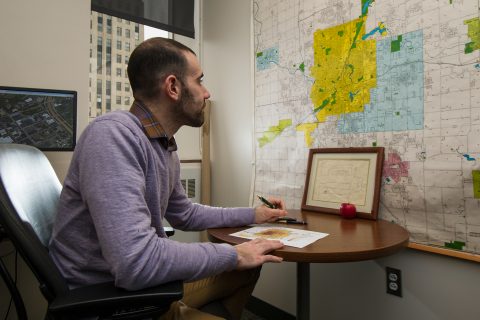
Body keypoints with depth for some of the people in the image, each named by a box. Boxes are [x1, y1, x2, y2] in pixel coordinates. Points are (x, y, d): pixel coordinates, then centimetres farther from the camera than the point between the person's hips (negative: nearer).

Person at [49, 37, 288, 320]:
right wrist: (233, 254, -20)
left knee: (247, 268, 16)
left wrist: (252, 215, 16)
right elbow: (135, 262, -34)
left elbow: (184, 215, 16)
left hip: (146, 286, 8)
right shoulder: (113, 135, -26)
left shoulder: (165, 146, 1)